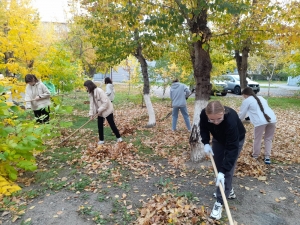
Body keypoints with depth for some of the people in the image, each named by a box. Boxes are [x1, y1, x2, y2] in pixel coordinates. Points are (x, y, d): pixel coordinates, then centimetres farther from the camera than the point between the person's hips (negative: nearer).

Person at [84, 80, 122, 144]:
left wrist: (99, 110, -23)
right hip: (99, 112, 8)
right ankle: (101, 140, 20)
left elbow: (105, 102, -27)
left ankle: (118, 137, 18)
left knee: (112, 124, 1)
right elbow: (92, 104, 5)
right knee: (100, 126, 8)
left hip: (107, 110, -8)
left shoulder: (99, 91, -26)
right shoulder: (91, 94, 0)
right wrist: (91, 113, -3)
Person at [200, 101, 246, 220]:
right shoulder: (203, 114, -31)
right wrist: (206, 143, -21)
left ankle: (220, 202, 3)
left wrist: (223, 171, -41)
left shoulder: (231, 120, -44)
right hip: (218, 138, 5)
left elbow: (232, 148, -39)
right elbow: (203, 128, -7)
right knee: (218, 166, 9)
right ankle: (228, 190, 32)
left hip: (236, 140, -4)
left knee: (227, 170, -8)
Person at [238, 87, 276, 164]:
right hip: (272, 119, 6)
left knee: (257, 139, 13)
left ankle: (255, 155, 29)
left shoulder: (247, 101, 10)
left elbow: (242, 114, 13)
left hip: (261, 121, -5)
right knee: (268, 139, 19)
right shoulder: (261, 98, 30)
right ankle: (267, 157, 18)